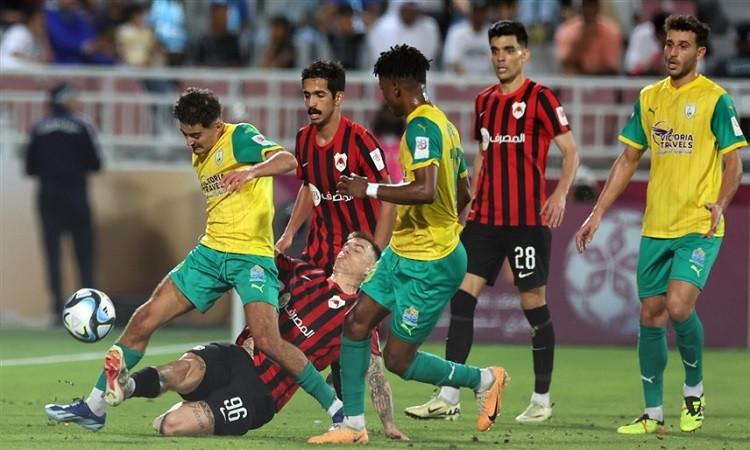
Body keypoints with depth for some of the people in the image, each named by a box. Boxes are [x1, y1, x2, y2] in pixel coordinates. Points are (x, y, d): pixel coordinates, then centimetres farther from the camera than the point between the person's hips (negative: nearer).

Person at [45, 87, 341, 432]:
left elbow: (287, 160, -27)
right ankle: (95, 407, 11)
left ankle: (336, 407, -11)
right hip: (210, 252, 8)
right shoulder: (200, 157, 15)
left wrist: (251, 171, -45)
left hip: (251, 255, -8)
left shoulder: (239, 138, -10)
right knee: (144, 319, 2)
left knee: (267, 340, -23)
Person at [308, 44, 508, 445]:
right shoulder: (442, 124, 11)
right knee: (356, 323, 5)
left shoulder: (422, 127, -19)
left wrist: (368, 190, -23)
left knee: (398, 360, -2)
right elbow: (462, 194, 19)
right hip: (402, 253, 10)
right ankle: (352, 424, 10)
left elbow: (426, 191, -32)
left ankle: (484, 380, 15)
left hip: (430, 265, -10)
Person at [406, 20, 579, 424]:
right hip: (485, 218, 6)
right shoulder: (484, 101, 13)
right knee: (461, 295, -4)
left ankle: (542, 399, 13)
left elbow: (570, 151, -5)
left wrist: (560, 194, -17)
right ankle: (449, 398, -5)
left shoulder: (539, 98, -5)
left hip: (528, 219, -6)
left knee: (534, 303, 1)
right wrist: (474, 198, 15)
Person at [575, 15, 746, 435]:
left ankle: (695, 390, 3)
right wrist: (598, 213, 12)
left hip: (699, 227, -6)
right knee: (651, 316, 5)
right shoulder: (649, 98, 11)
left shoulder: (716, 100, -6)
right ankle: (653, 413, 14)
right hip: (655, 227, 6)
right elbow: (629, 159, 17)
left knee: (679, 306, -20)